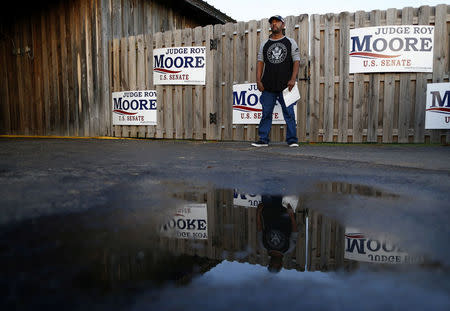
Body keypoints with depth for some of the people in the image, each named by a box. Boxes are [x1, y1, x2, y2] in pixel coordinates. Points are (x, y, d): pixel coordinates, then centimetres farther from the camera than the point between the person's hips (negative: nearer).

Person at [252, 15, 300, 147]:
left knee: (289, 114, -1)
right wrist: (258, 80, 0)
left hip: (286, 86, -2)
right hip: (268, 87, 2)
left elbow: (296, 61, 2)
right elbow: (260, 62, 12)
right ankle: (263, 140, 9)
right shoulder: (264, 44, 16)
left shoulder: (290, 42, 9)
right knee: (266, 114, 3)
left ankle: (292, 140, 6)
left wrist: (293, 79, -10)